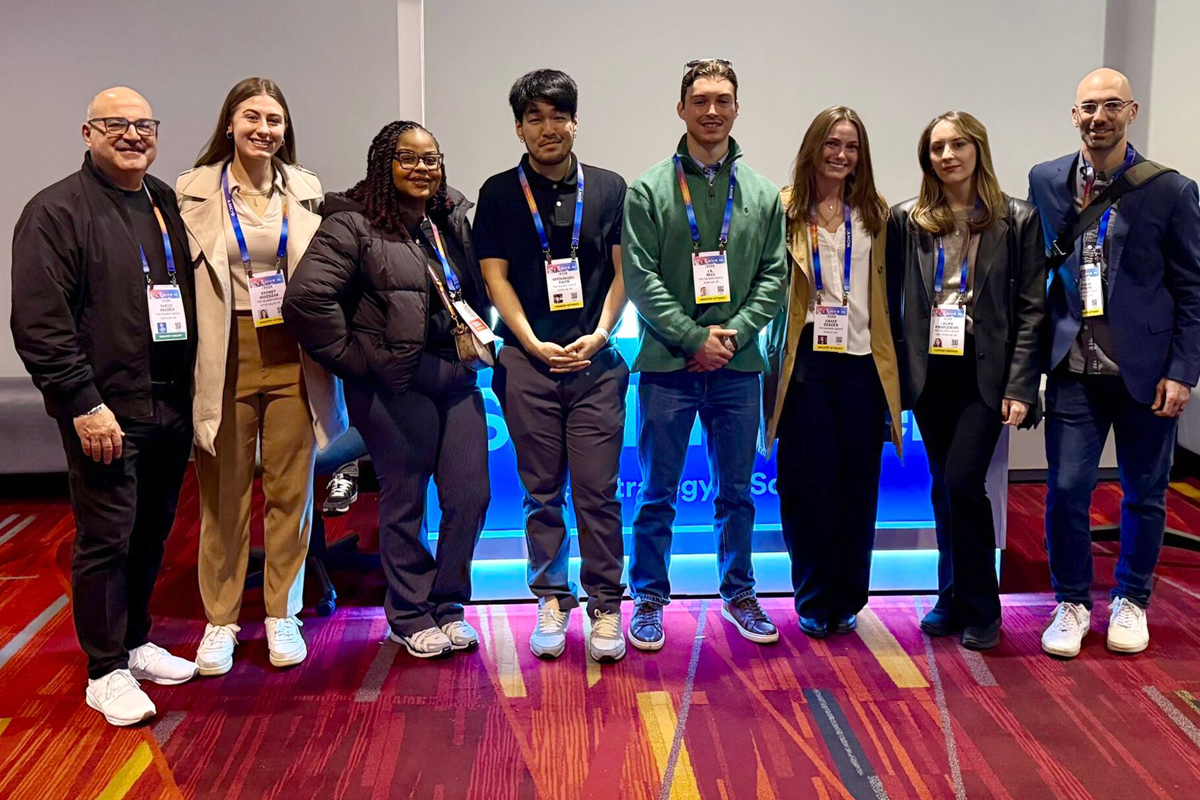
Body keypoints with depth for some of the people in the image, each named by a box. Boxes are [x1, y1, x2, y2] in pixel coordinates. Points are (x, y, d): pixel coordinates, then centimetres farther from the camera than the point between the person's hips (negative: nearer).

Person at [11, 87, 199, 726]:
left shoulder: (169, 204, 13)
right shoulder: (56, 211, -7)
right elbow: (39, 321, -13)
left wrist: (194, 391, 11)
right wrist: (84, 402, -18)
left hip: (171, 407, 7)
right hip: (105, 411, -6)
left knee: (153, 532, 16)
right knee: (106, 539, 0)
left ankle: (136, 642, 33)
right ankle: (106, 671, 14)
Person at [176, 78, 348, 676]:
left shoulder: (306, 191, 6)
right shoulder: (194, 190, 0)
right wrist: (192, 357, -5)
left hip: (292, 354, 2)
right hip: (226, 354, -1)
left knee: (289, 489, 7)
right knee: (223, 493, 5)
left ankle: (282, 613, 22)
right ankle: (220, 619, 20)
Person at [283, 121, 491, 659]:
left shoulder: (454, 220, 14)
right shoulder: (352, 225, -8)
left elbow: (477, 291, 26)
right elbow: (305, 297, -18)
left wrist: (479, 336, 11)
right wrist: (351, 355, -13)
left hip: (457, 377, 6)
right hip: (395, 383, -6)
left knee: (471, 496, 5)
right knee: (404, 502, 5)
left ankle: (445, 607, 24)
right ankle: (410, 618, 21)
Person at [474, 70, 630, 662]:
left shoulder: (609, 189, 9)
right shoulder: (500, 194, 7)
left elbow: (622, 270, 7)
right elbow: (496, 277, 3)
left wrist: (599, 334, -7)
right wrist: (534, 345, -7)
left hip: (596, 362, 0)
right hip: (528, 362, 0)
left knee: (597, 491, -1)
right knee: (542, 493, 6)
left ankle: (605, 606, 9)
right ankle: (551, 601, 18)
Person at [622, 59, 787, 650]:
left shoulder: (762, 194, 8)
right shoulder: (649, 189, -1)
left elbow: (774, 276, 5)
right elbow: (640, 278, -7)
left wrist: (733, 334, -10)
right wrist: (695, 337, -13)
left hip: (737, 365, 3)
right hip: (667, 363, -2)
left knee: (736, 490, 13)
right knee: (657, 494, 6)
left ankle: (739, 594, 28)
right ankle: (649, 598, 20)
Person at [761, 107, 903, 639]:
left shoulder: (874, 213, 13)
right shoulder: (786, 209, 3)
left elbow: (887, 290, 14)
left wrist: (891, 362, 6)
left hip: (862, 360, 3)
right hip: (807, 358, -3)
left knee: (858, 482, 6)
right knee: (809, 481, 1)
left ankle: (847, 600, 19)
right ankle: (813, 602, 14)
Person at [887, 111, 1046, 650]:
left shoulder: (1017, 220, 0)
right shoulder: (906, 220, 5)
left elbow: (1032, 308, -2)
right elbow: (892, 302, 5)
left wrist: (1020, 386, -8)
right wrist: (895, 374, -1)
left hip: (984, 371, -2)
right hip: (930, 371, 3)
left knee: (963, 481, -11)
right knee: (944, 486, 9)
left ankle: (980, 609, 6)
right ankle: (952, 599, 23)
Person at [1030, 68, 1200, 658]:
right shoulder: (1045, 182, 3)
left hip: (1145, 370, -1)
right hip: (1074, 369, 1)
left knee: (1144, 494, 11)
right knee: (1066, 489, 0)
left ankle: (1130, 602, 30)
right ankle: (1072, 604, 19)